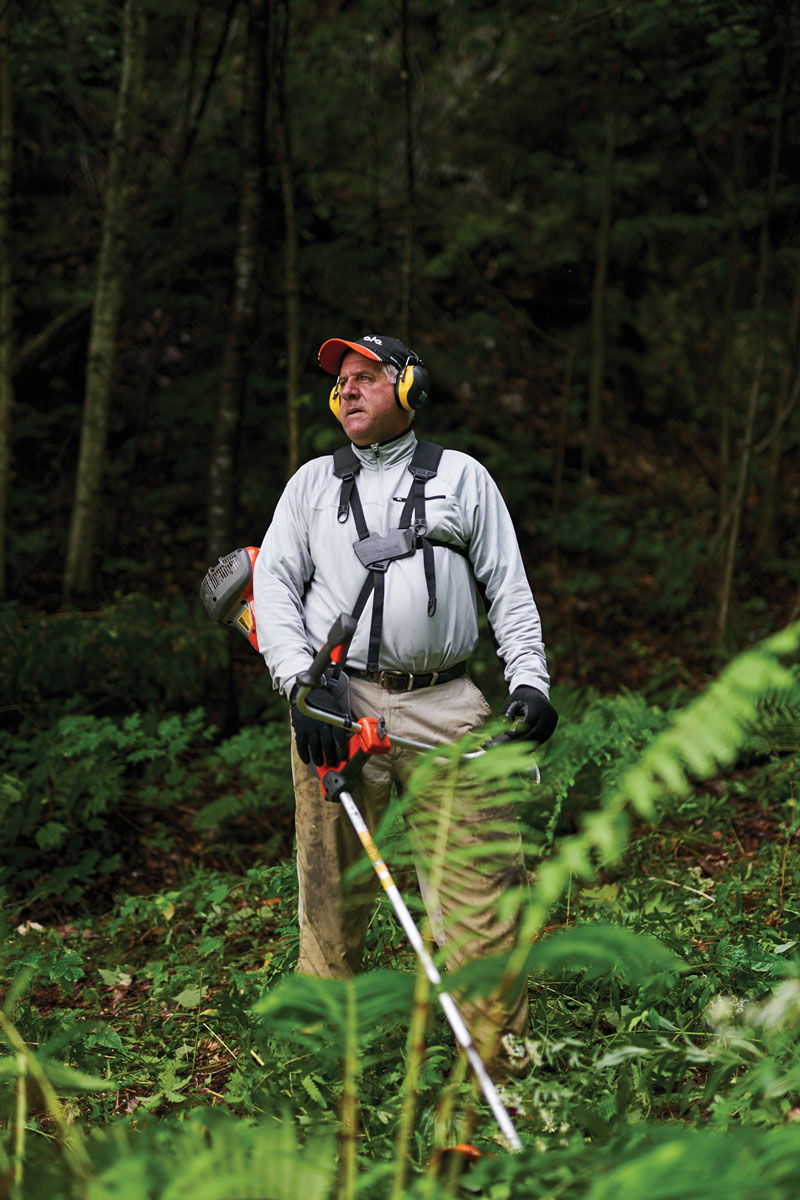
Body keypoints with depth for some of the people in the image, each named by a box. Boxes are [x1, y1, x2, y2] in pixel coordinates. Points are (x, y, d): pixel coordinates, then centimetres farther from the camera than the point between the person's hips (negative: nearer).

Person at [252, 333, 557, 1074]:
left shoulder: (462, 477, 17)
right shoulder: (313, 482, 18)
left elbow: (509, 587, 15)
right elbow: (274, 583, 8)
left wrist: (529, 680, 0)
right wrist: (303, 684, -7)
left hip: (443, 707, 0)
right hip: (338, 705, 1)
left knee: (482, 875, -6)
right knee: (333, 887, 0)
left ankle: (502, 1055, 1)